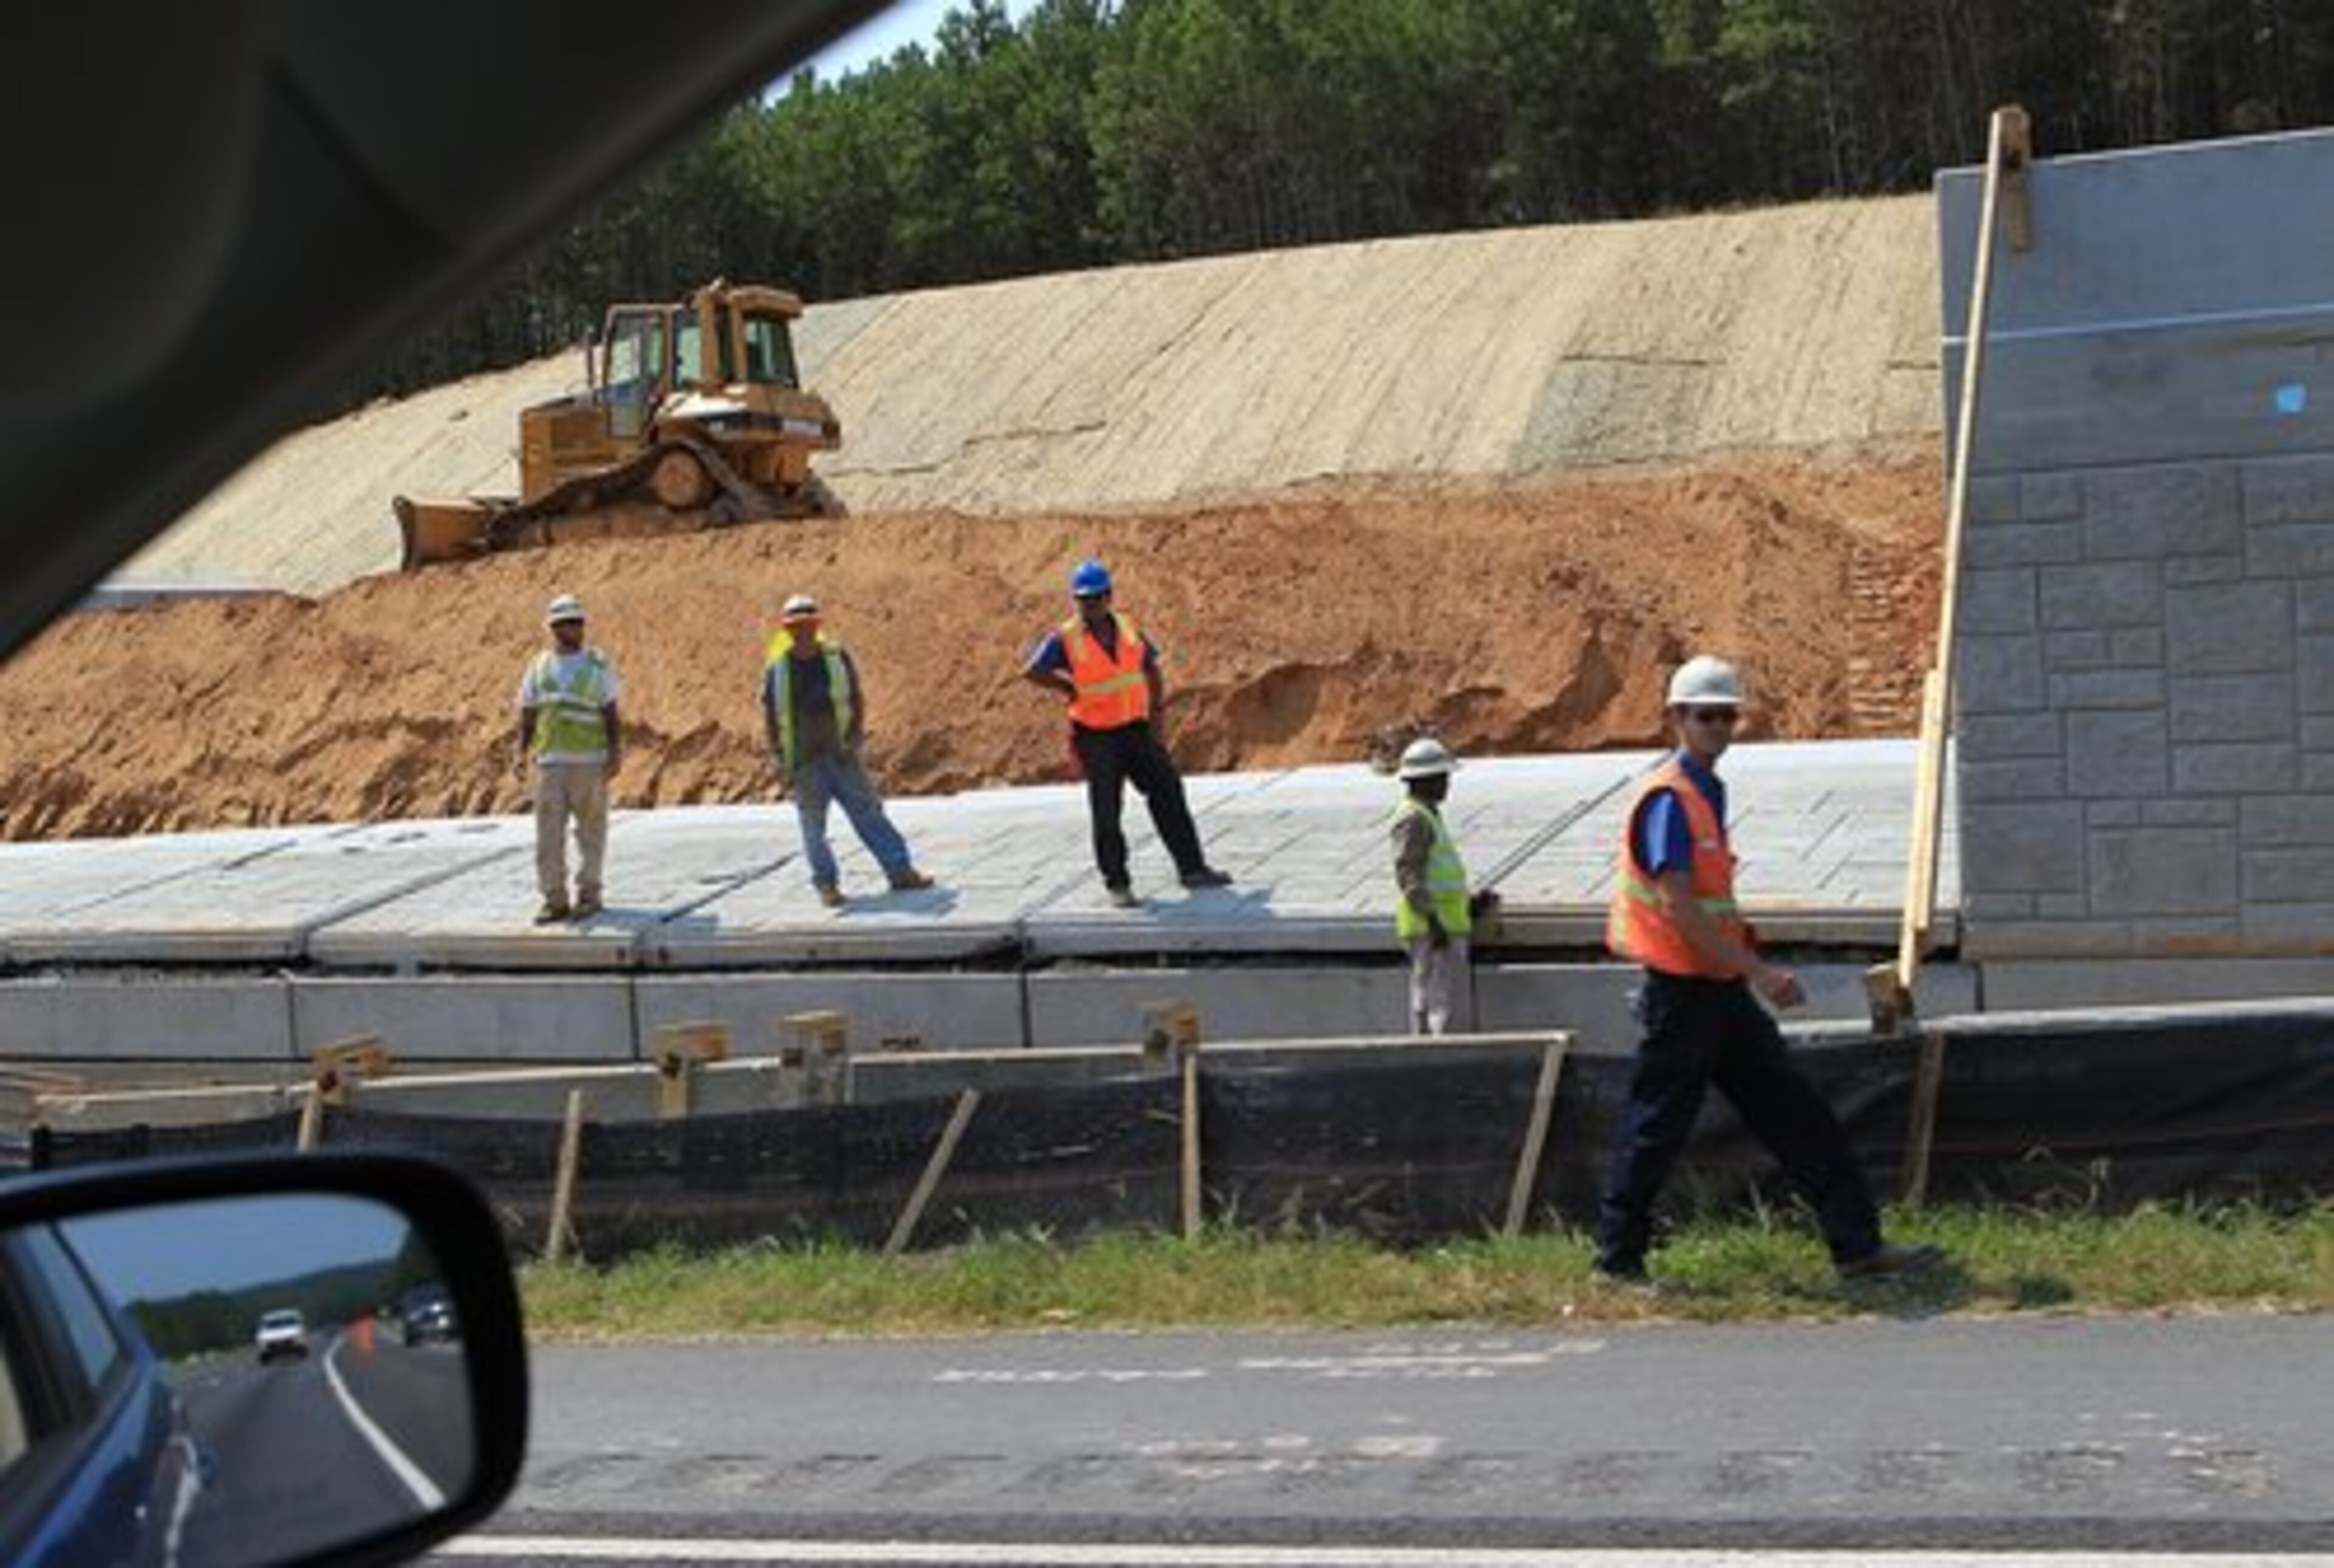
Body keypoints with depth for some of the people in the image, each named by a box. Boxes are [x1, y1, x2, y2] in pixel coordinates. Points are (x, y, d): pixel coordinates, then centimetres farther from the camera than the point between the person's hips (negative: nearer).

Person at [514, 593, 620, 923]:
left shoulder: (597, 666, 4)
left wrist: (616, 753, -7)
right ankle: (554, 899, 3)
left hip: (590, 761, -2)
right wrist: (521, 753, 0)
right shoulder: (538, 668, 10)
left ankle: (588, 894, 12)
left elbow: (611, 714, 3)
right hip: (550, 762, 2)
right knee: (549, 834, -2)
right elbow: (527, 715, 12)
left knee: (591, 831, 2)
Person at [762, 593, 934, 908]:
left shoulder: (837, 658, 1)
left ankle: (900, 870, 8)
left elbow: (858, 699, 9)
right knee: (813, 825, 2)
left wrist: (855, 737, -3)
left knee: (869, 812, 3)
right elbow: (769, 717, 4)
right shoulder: (777, 670, -1)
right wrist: (780, 764, 0)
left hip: (840, 753, 1)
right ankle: (827, 884, 13)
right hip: (803, 761, -1)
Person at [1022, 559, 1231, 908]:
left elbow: (1151, 670, 14)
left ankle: (1192, 868, 15)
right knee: (1106, 812, -2)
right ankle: (1117, 884, 7)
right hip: (1096, 738, -4)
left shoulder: (1128, 630, 4)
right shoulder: (1065, 639, -11)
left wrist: (1155, 714, 7)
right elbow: (1033, 671, -17)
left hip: (1136, 730, 5)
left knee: (1168, 794, 5)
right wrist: (1071, 689, -11)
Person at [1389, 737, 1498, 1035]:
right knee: (1451, 1010, -14)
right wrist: (1431, 919, -27)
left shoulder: (1428, 815, 21)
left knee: (1426, 1007, 10)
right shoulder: (1413, 818, -11)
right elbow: (1408, 874, -21)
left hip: (1442, 928, 11)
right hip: (1433, 929, -11)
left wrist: (1471, 905, 23)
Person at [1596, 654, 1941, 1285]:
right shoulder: (1668, 799, -16)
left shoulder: (1708, 789, 14)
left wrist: (1746, 961, 18)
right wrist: (1758, 971, -23)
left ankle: (1857, 1244, 9)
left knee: (1795, 1110, 7)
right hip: (1682, 990, -9)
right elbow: (1680, 909, -23)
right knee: (1657, 1126, 0)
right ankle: (1617, 1257, 12)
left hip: (1723, 989, 9)